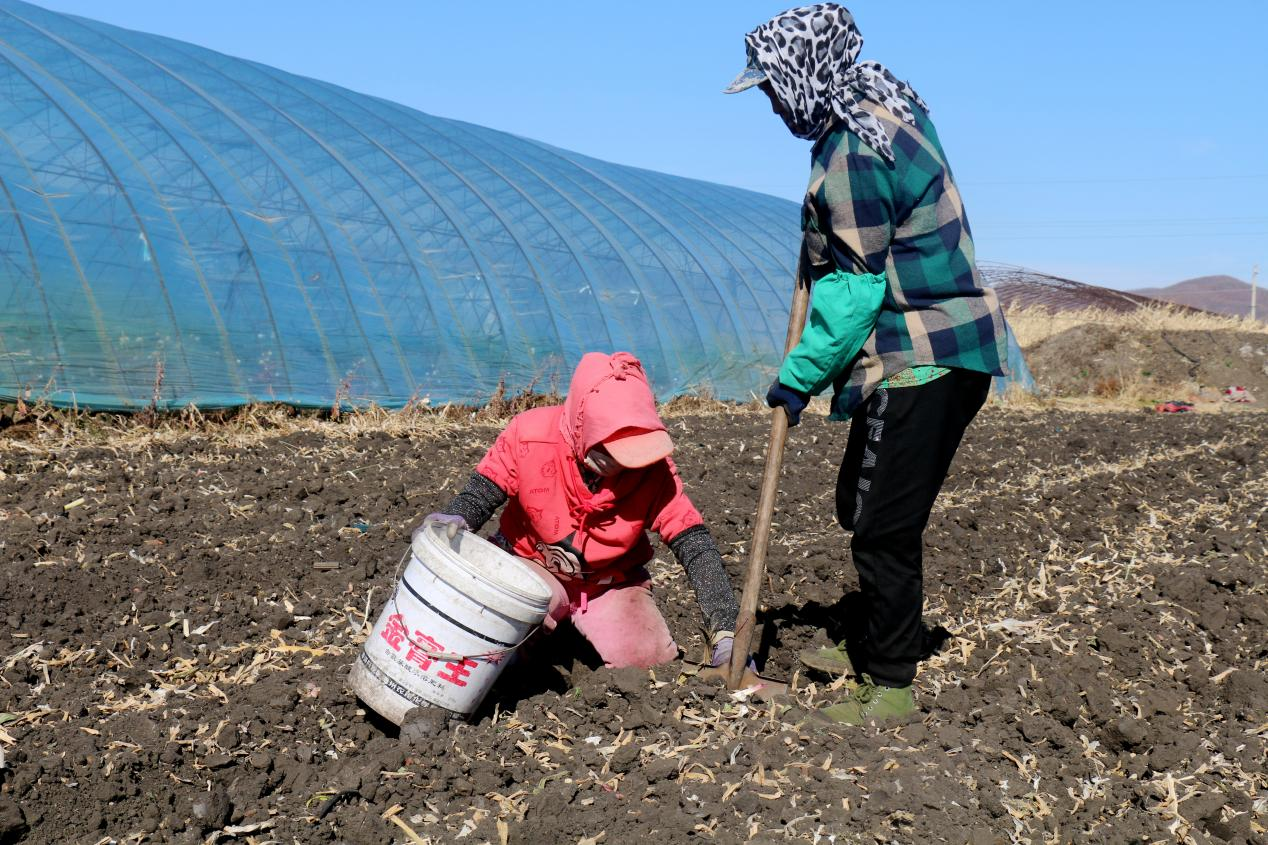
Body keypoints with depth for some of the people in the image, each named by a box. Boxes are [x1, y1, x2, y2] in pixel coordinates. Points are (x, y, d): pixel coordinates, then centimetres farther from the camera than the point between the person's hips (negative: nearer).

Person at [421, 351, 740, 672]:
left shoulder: (653, 468, -23)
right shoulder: (530, 436, -24)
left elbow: (694, 543, -21)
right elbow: (482, 493, -12)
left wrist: (725, 632, -29)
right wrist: (455, 520, -37)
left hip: (613, 583, 2)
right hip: (532, 567, -1)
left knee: (652, 660, -18)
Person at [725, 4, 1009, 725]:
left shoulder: (850, 155, -19)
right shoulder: (890, 106, 11)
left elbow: (855, 289, -19)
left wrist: (801, 377, -12)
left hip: (922, 364, -10)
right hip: (949, 346, 10)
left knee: (883, 526, -4)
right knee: (860, 504, 19)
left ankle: (892, 686, 7)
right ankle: (875, 648, 33)